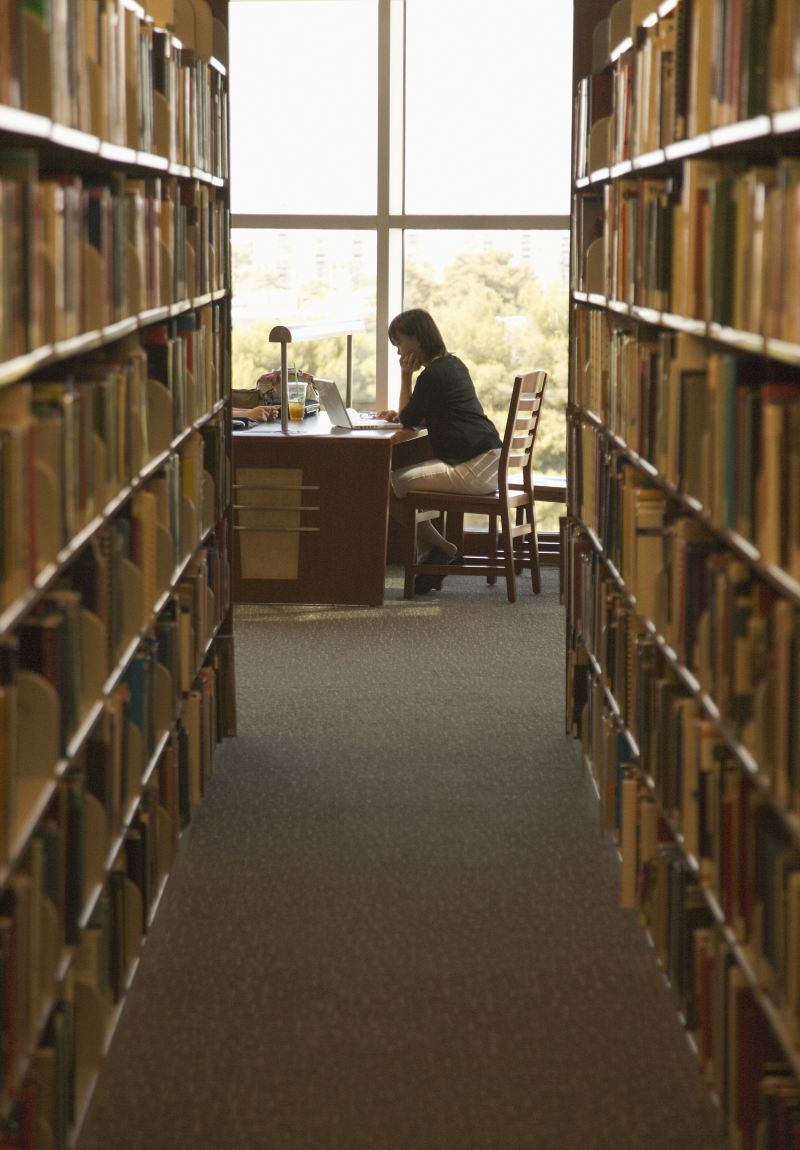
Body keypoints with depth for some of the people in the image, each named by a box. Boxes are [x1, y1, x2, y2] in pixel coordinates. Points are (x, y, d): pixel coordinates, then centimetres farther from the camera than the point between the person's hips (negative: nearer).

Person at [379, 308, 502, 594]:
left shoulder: (433, 374, -14)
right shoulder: (453, 364, 18)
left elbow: (409, 419, -4)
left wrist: (405, 376, -1)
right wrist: (401, 414, 17)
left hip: (473, 469, -11)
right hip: (489, 462, 11)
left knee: (390, 486, -14)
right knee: (404, 478, 18)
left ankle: (442, 549, 3)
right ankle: (428, 556, 13)